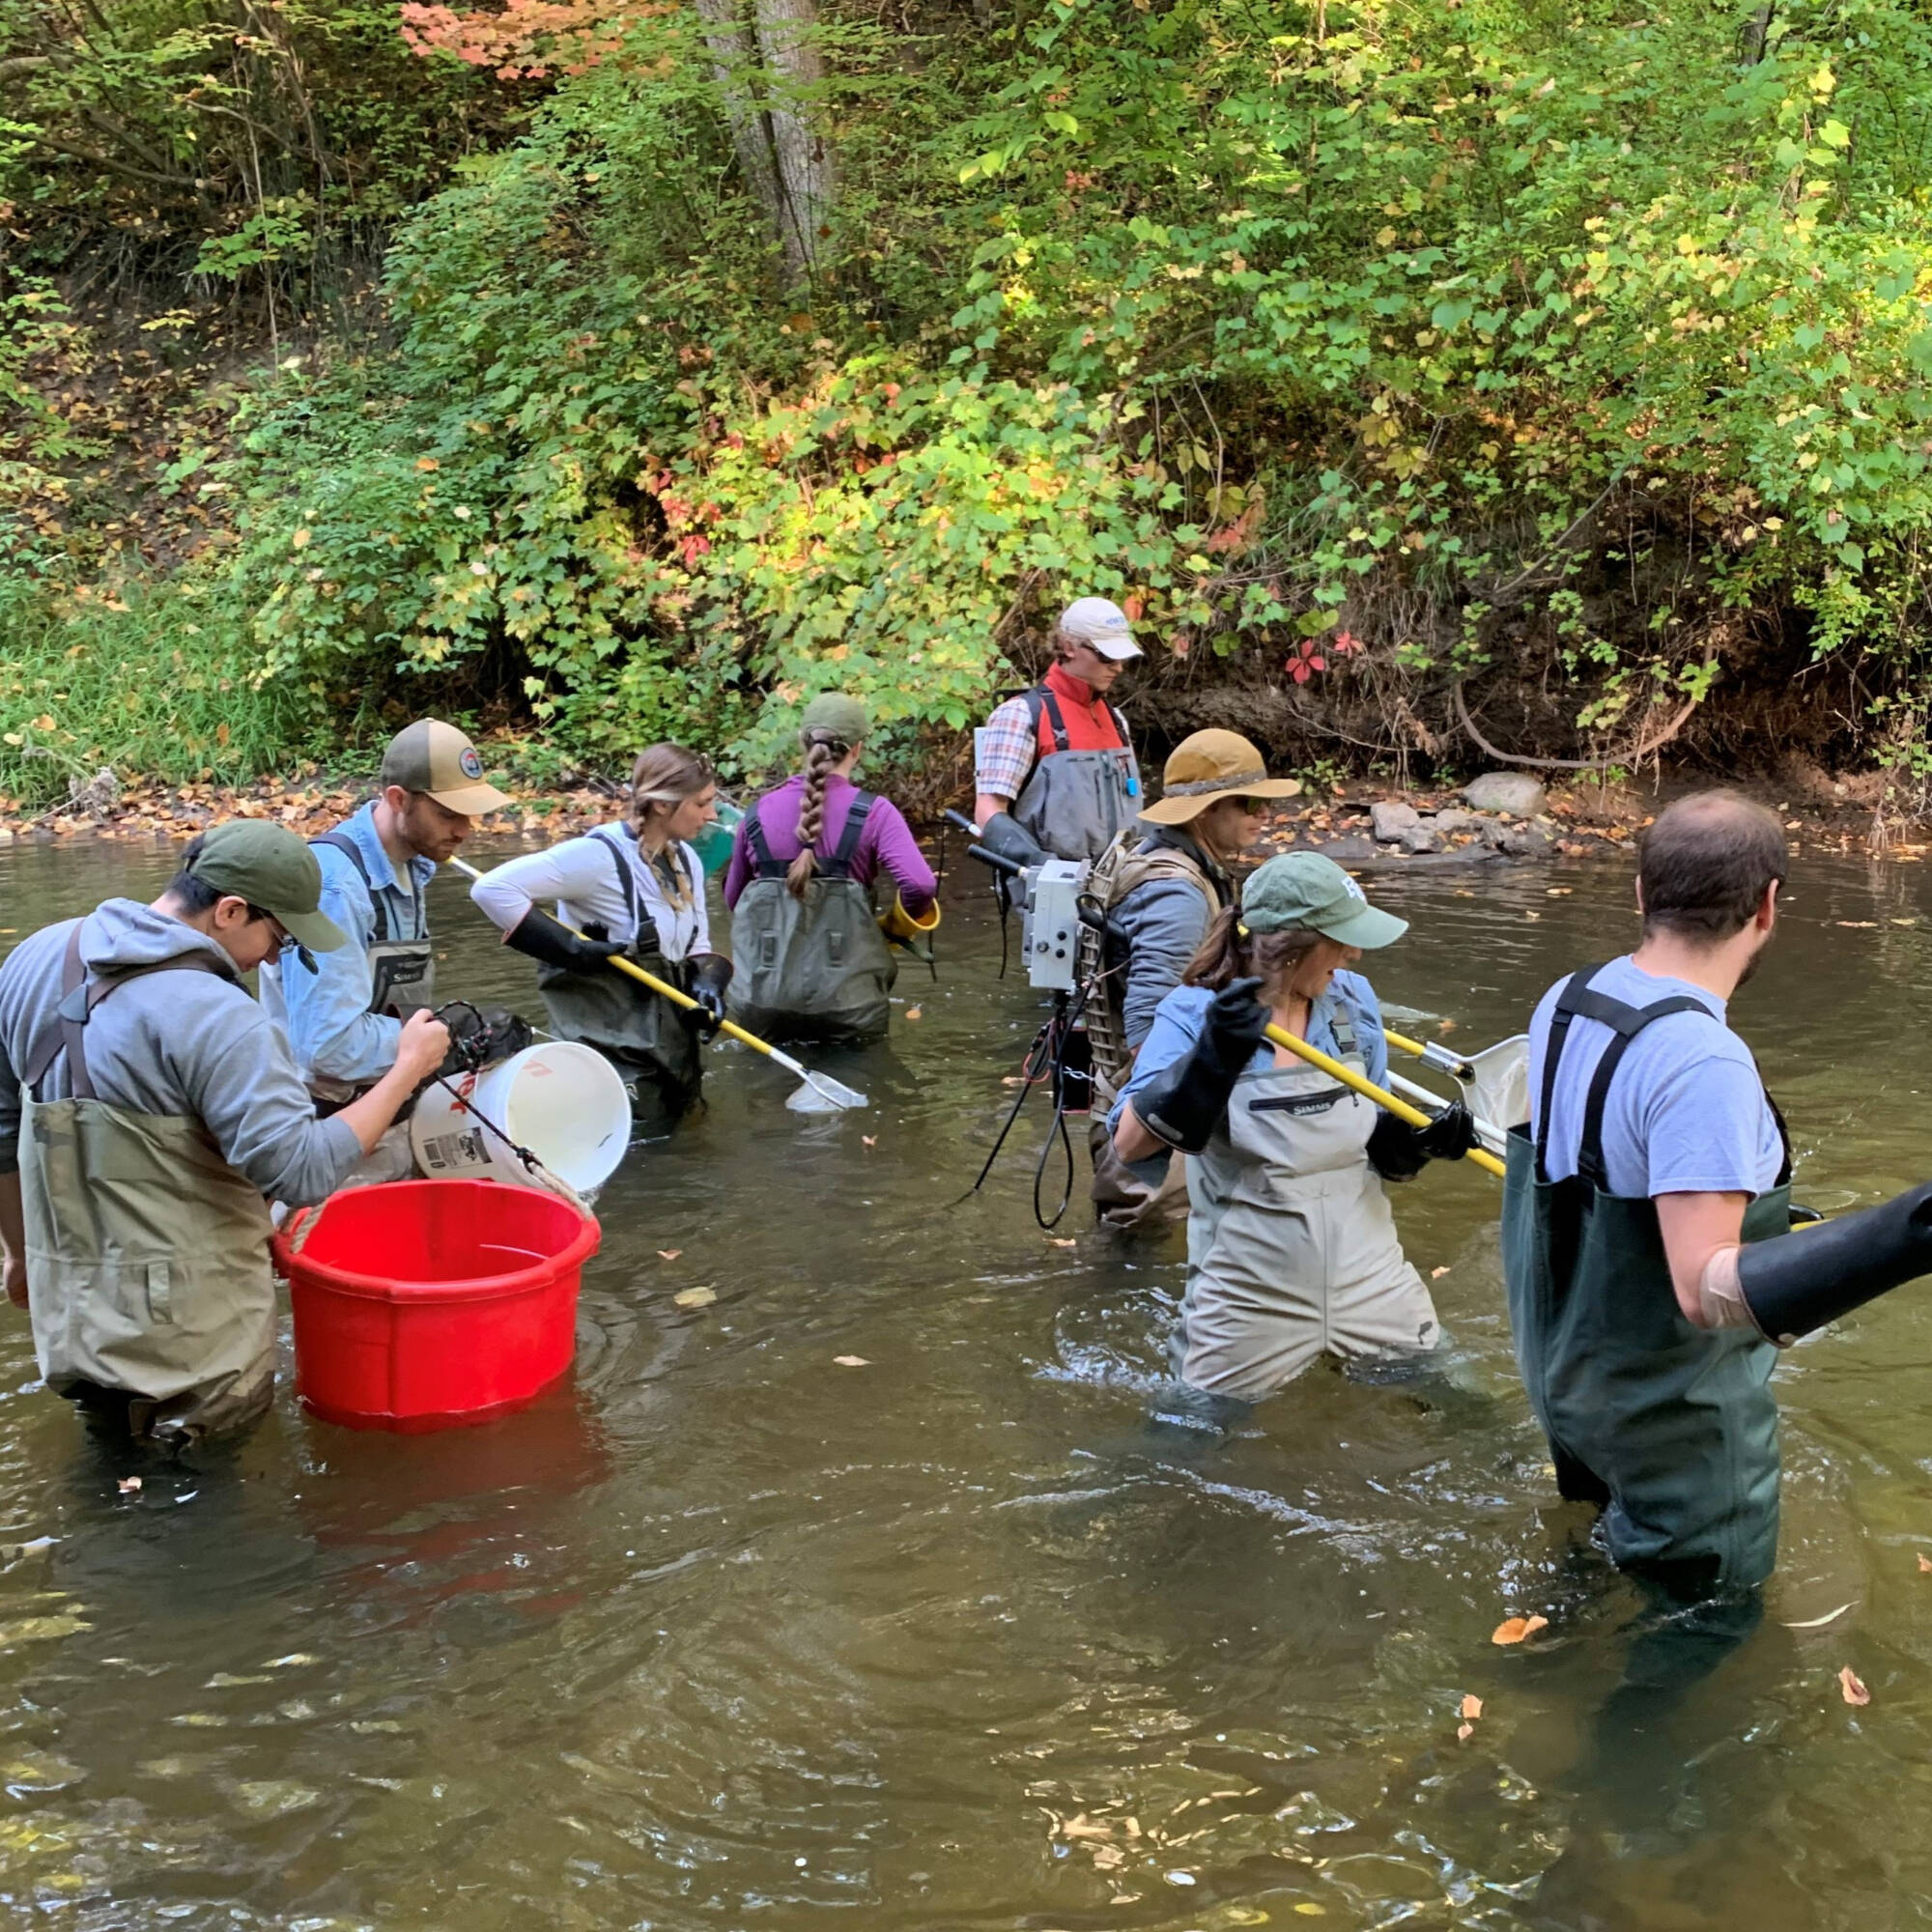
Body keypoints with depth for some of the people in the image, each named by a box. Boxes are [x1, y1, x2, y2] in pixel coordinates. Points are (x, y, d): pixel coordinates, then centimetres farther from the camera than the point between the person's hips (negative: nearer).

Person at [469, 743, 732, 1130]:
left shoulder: (685, 859, 5)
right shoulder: (600, 855, -21)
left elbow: (698, 946, 12)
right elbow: (492, 889, -25)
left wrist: (708, 984, -11)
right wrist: (569, 947, -24)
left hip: (670, 1033, 8)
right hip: (610, 1037, -8)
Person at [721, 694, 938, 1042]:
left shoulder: (759, 813, 7)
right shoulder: (873, 812, -3)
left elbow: (733, 898, 18)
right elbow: (920, 884, -14)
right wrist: (894, 927, 5)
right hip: (844, 1008, -2)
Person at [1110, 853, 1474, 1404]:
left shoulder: (1354, 1000, -2)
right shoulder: (1193, 1014, -15)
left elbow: (1372, 1138, 8)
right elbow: (1130, 1143, -28)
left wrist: (1421, 1138, -13)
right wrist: (1213, 1059, -40)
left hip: (1366, 1274, 4)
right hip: (1252, 1293, -4)